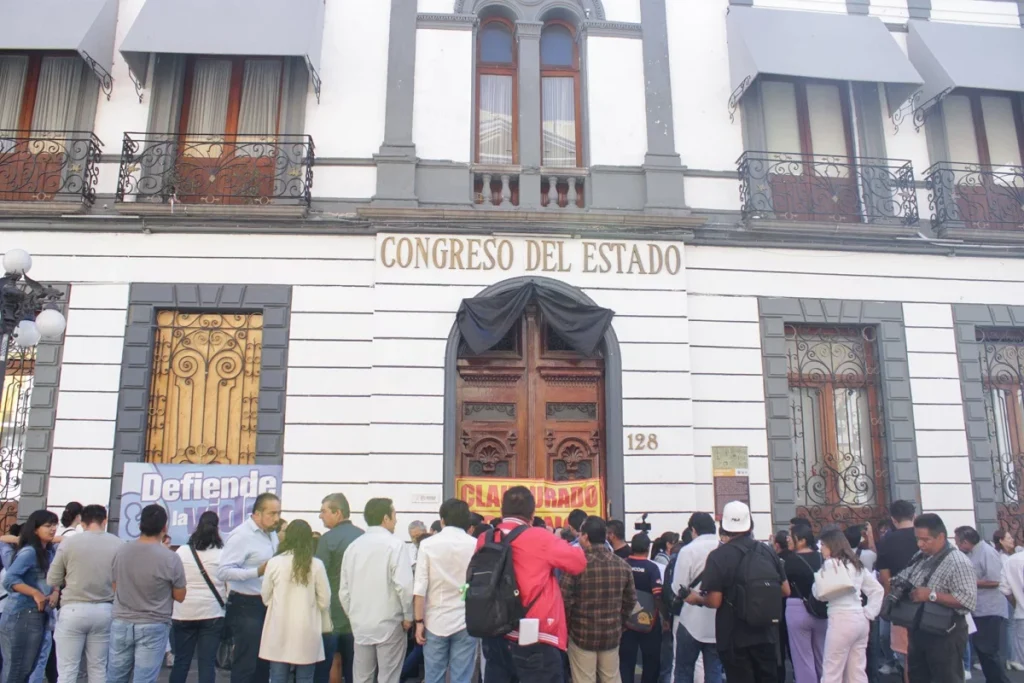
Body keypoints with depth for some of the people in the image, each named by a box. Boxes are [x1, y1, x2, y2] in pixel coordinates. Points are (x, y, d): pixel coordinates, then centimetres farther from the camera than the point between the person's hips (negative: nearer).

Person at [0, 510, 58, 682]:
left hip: (38, 616, 8)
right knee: (16, 669, -1)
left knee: (27, 668, 14)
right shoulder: (29, 552, -13)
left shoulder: (49, 552, 12)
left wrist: (55, 593, -4)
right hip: (22, 616, -8)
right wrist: (36, 594, -28)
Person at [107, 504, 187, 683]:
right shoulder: (171, 559, -15)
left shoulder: (121, 552, -3)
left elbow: (115, 588, 11)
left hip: (121, 623, 4)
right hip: (153, 627, -4)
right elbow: (179, 596, -4)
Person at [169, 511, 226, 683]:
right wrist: (224, 603, 10)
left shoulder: (182, 551, 0)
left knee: (181, 661, 12)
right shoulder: (223, 553, -5)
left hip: (184, 612, 2)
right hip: (212, 613, -2)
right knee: (207, 662, 2)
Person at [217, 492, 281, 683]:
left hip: (267, 604, 8)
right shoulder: (241, 536, -17)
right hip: (246, 606, -8)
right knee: (246, 664, -1)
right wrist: (258, 571, -30)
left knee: (264, 662, 17)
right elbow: (223, 571, -23)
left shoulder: (272, 534, 9)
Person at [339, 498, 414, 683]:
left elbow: (344, 590, 7)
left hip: (360, 625, 5)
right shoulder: (394, 545, -12)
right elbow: (404, 585, -19)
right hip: (389, 624, -5)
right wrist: (408, 616, -6)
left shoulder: (353, 546, 4)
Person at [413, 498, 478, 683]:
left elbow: (420, 588, -6)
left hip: (435, 622, 0)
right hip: (466, 622, 0)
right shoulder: (476, 545, -3)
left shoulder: (428, 544, -4)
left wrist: (419, 621, 1)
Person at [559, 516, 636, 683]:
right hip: (612, 635, 4)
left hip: (582, 635, -4)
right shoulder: (622, 565, -1)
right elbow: (631, 599, 7)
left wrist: (567, 625, 0)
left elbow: (564, 600, -16)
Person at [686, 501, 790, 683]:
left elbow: (715, 601, -17)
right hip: (767, 633, 4)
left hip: (735, 636, -4)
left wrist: (696, 599, 2)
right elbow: (785, 590, 7)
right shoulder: (767, 551, 1)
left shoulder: (719, 556, -13)